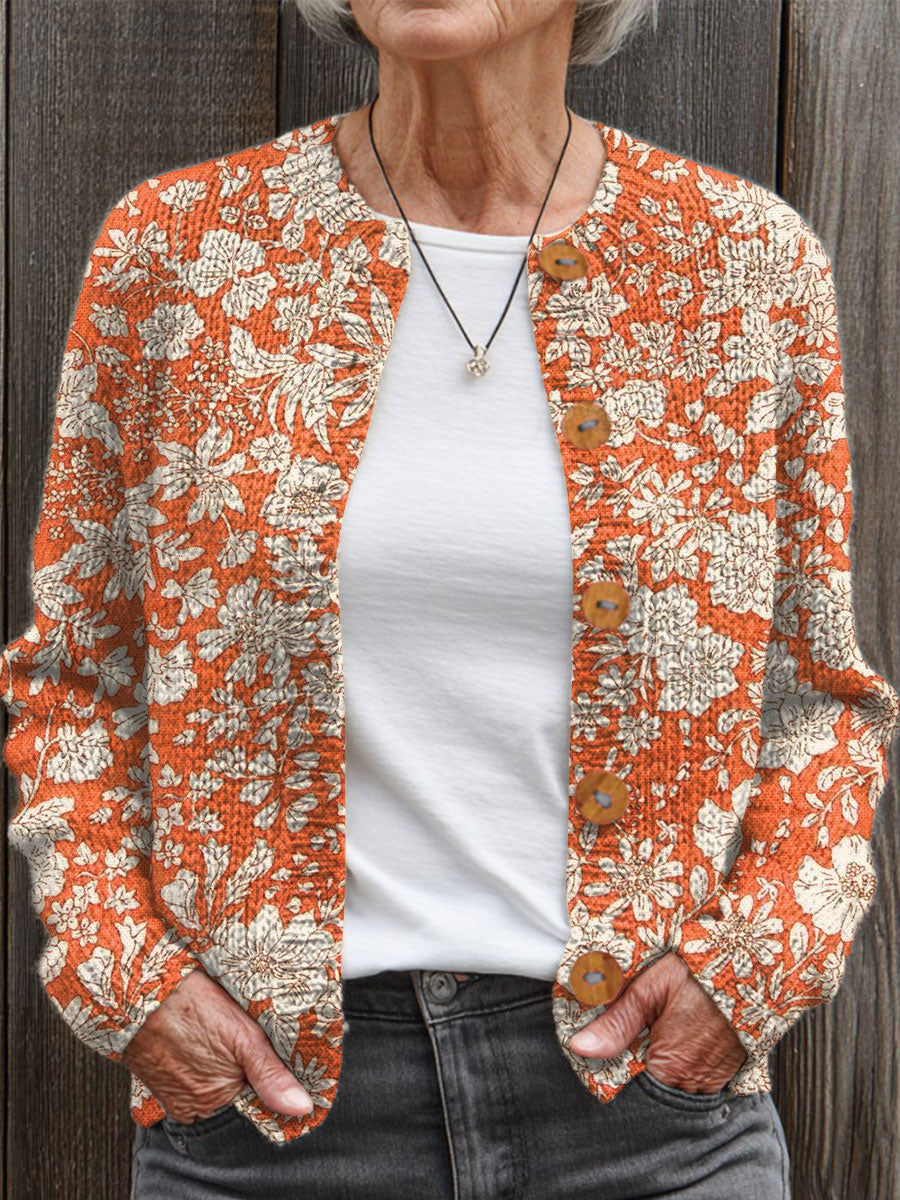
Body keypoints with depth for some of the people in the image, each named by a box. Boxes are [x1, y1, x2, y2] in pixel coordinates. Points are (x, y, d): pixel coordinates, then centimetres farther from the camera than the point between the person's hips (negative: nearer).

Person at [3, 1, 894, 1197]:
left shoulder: (747, 259, 0)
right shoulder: (173, 246, -1)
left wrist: (751, 957, -7)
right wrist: (123, 968, -6)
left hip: (637, 1090, 1)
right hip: (268, 1091, 0)